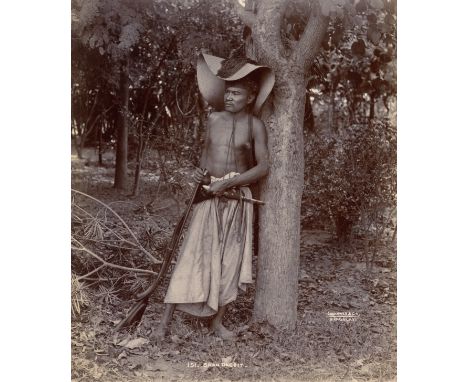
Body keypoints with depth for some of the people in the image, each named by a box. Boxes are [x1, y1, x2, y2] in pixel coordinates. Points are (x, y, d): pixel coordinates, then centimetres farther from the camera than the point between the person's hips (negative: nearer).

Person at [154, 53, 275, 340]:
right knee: (193, 256, -3)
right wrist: (200, 171, -1)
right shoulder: (214, 119, 5)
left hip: (237, 199, -1)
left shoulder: (254, 125, -3)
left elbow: (263, 167, -8)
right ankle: (166, 320, 2)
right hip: (209, 197, 1)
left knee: (230, 260, 6)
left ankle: (218, 321, 20)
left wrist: (229, 183, -15)